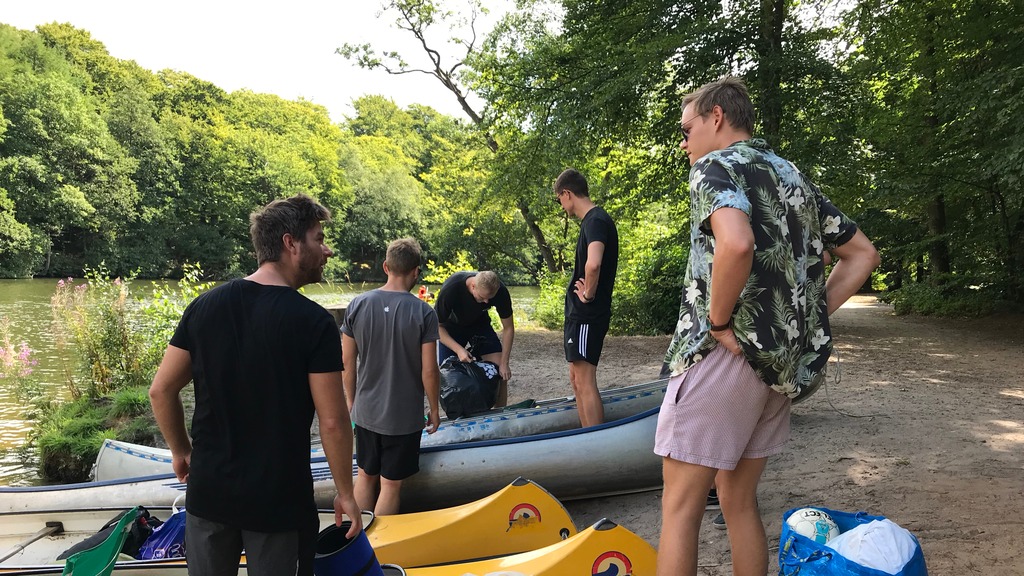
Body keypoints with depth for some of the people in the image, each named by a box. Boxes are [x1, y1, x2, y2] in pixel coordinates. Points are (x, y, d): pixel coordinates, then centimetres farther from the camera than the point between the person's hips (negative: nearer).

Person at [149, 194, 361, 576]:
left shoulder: (205, 306, -2)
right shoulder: (314, 322, -16)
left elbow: (161, 391, 2)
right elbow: (333, 421, -15)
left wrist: (181, 451, 17)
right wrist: (345, 492, -3)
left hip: (208, 492, 4)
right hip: (281, 502, -4)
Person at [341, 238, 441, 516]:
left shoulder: (357, 305, -7)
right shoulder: (423, 313, -16)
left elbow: (348, 363, -1)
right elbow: (429, 371, -13)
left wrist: (351, 401, 13)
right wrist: (434, 410, 2)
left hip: (366, 412, 4)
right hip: (404, 417, -4)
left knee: (365, 476, 20)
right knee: (390, 484, 10)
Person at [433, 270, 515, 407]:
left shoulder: (500, 291, -29)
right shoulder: (450, 289, -37)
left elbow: (508, 328, -16)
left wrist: (504, 363, -21)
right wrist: (459, 350, -36)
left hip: (479, 323, 2)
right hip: (452, 326, -2)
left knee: (501, 372, -10)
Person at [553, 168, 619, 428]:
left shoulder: (596, 220, -17)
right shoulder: (594, 219, 15)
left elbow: (593, 264, -35)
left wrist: (588, 294, -19)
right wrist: (587, 292, 11)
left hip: (587, 315, -10)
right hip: (579, 313, 10)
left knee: (585, 383, -7)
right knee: (577, 380, 16)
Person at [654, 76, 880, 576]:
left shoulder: (715, 166, -6)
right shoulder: (793, 177, 19)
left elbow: (735, 243, -28)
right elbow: (862, 253, 22)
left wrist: (719, 320, -15)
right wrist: (807, 318, 14)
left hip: (726, 353, -8)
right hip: (785, 361, 8)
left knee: (680, 505, -1)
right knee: (740, 500, 17)